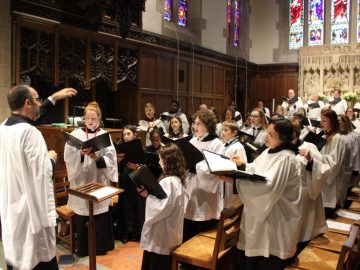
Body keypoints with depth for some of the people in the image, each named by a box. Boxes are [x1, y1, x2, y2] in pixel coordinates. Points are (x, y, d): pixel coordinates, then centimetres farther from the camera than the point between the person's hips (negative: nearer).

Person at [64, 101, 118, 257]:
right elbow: (68, 158, -6)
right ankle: (83, 248, 23)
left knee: (101, 216, 6)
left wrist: (97, 158, -21)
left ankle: (101, 246, 23)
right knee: (81, 216, 6)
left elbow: (111, 159, -5)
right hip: (81, 180, 0)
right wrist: (80, 154, -23)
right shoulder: (76, 134, 0)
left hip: (100, 180, 1)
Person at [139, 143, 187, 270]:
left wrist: (148, 195, -17)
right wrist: (149, 194, 1)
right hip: (168, 231, 10)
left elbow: (162, 207, -27)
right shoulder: (176, 179, 7)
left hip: (162, 232, -10)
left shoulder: (168, 181, -24)